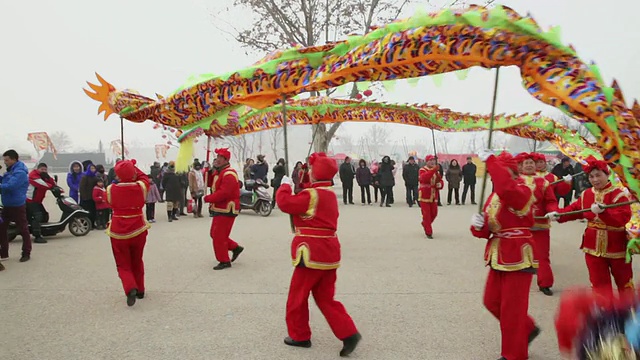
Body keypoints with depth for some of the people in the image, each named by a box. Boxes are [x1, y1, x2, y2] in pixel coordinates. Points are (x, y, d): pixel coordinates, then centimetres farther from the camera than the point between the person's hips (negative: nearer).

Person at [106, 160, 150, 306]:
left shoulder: (111, 189, -10)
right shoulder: (141, 186, -10)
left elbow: (110, 203, 7)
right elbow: (144, 177, 11)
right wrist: (132, 167, 13)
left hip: (118, 231, -1)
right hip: (138, 229, 1)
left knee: (123, 265, 10)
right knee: (137, 262, 21)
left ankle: (130, 288, -13)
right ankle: (140, 290, 29)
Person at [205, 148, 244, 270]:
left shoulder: (229, 174, -19)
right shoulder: (218, 172, 15)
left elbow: (223, 193, -28)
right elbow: (210, 183, 13)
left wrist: (208, 198, -18)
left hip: (226, 210, -10)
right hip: (219, 209, 10)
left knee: (219, 236, -5)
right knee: (215, 234, 16)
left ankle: (224, 261, 7)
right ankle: (235, 248, 27)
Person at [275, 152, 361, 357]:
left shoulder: (312, 195, -17)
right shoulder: (329, 194, 14)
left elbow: (284, 202, -19)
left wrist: (286, 186, -3)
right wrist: (294, 189, 9)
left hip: (312, 253, -9)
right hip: (328, 252, 9)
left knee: (297, 295, 10)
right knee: (325, 298, 15)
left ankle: (299, 336, 23)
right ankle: (349, 334, 7)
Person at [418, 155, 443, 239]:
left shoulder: (436, 172, 12)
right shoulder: (422, 170, -8)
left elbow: (440, 181, 13)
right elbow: (423, 178, -30)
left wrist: (440, 184, -11)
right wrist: (433, 170, -37)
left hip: (433, 196, 6)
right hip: (424, 196, -6)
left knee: (434, 213, 11)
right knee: (426, 214, -4)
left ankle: (425, 223, 38)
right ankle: (428, 232, 5)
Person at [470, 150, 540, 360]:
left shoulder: (522, 192, -15)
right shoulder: (493, 196, 10)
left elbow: (506, 188, -42)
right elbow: (487, 231, 11)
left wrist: (490, 160, -35)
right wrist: (478, 225, -13)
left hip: (517, 257, -9)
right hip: (499, 257, 9)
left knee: (512, 308, 1)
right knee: (492, 301, 17)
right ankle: (528, 329, 39)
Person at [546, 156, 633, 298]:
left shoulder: (619, 194, -15)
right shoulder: (586, 195, 2)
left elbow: (622, 218, -27)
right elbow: (574, 210, 9)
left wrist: (602, 211, -43)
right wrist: (558, 214, -8)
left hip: (617, 247, -3)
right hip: (593, 247, 3)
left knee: (624, 282, 17)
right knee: (599, 282, 7)